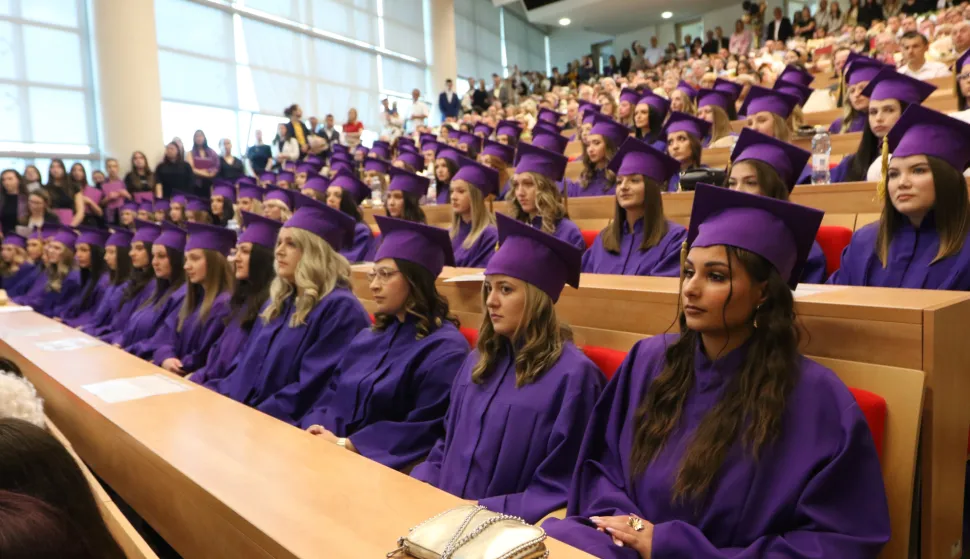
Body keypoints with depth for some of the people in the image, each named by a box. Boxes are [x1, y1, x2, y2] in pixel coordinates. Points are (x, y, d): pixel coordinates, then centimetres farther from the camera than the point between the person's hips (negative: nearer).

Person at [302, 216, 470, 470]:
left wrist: (346, 444, -17)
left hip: (383, 466, -7)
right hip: (332, 449, 7)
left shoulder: (444, 349, -12)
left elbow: (425, 432, -17)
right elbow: (331, 396, 13)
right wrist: (316, 429, -9)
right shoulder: (368, 338, 14)